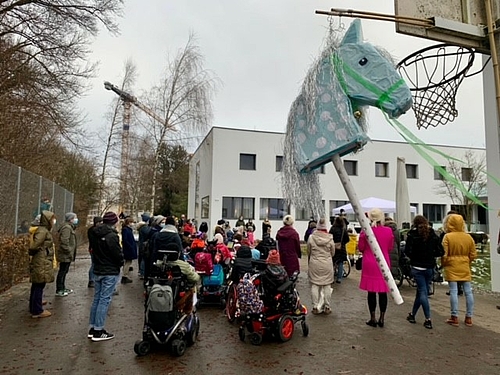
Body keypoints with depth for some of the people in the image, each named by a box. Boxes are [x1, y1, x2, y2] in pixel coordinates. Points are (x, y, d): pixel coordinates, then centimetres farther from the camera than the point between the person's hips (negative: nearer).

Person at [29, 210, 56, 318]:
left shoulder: (44, 230, 14)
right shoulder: (42, 231, -17)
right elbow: (34, 246, -24)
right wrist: (42, 249, -8)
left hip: (41, 263, 10)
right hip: (42, 264, -10)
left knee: (36, 286, 18)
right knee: (39, 286, -3)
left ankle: (34, 308, 30)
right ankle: (37, 311, 5)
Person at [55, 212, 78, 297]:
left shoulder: (70, 227, 17)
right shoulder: (67, 228, -17)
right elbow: (64, 242, -26)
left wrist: (72, 253, 20)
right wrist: (69, 252, -22)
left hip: (67, 255, 11)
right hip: (65, 255, -11)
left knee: (64, 271, 18)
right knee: (62, 272, -3)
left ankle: (62, 288, 29)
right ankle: (59, 290, 4)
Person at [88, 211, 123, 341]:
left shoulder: (97, 234, 5)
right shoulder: (112, 236, -19)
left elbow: (94, 250, 13)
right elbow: (118, 255, -17)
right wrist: (121, 263, 1)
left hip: (97, 270, 8)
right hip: (110, 272, -8)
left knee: (97, 298, 15)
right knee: (105, 300, -2)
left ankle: (92, 328, 23)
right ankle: (98, 331, 4)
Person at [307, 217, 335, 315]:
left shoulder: (311, 237, -7)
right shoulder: (330, 239, -6)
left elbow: (308, 252, 3)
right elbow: (333, 253, 5)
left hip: (314, 264, 0)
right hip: (327, 265, 0)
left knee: (314, 285, 8)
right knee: (327, 286, 10)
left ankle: (315, 307, 12)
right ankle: (327, 307, 18)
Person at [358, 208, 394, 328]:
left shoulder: (365, 231, -10)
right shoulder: (388, 231, -5)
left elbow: (361, 248, -2)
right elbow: (390, 248, 6)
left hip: (369, 264, -1)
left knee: (371, 292, 7)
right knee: (383, 292, 10)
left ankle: (373, 319, 14)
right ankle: (381, 319, 18)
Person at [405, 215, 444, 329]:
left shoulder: (412, 235, -9)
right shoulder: (433, 235, 0)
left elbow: (407, 251, -13)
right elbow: (440, 252, -3)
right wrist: (430, 255, 14)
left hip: (417, 268, -3)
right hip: (429, 268, 3)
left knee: (423, 292, 2)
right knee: (421, 291, 14)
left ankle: (428, 319, -3)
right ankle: (412, 315, 25)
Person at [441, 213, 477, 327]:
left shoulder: (447, 237, -11)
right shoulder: (468, 237, 1)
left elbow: (444, 254, -11)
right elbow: (473, 255, 6)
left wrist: (443, 264, 6)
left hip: (452, 267, -4)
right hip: (465, 268, 4)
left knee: (453, 291, 0)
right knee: (468, 291, 9)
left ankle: (454, 317, 5)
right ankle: (469, 318, 17)